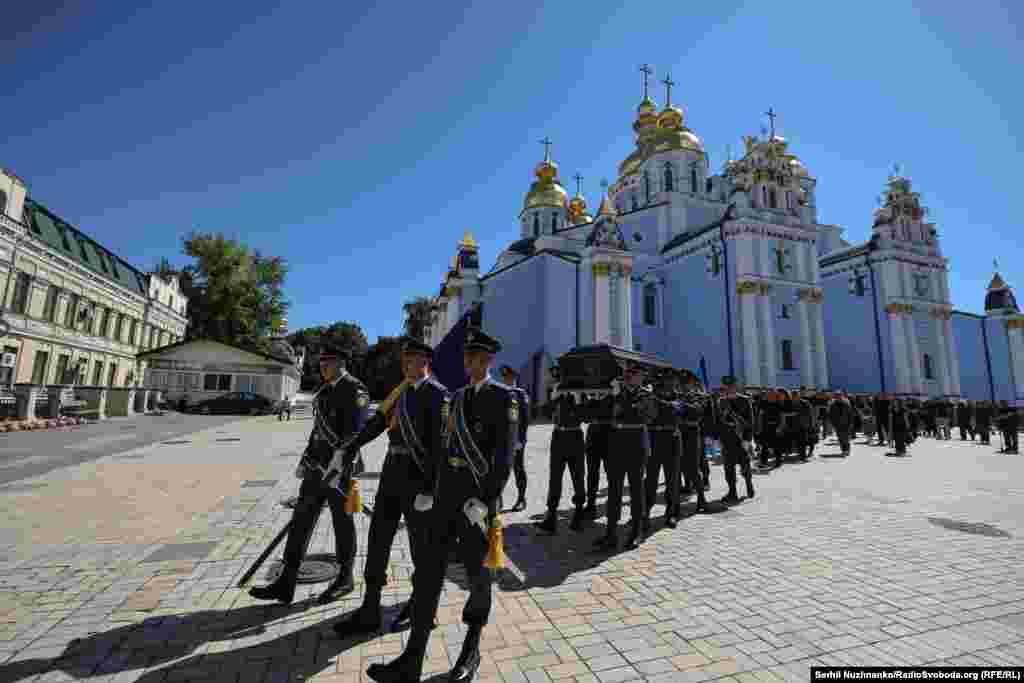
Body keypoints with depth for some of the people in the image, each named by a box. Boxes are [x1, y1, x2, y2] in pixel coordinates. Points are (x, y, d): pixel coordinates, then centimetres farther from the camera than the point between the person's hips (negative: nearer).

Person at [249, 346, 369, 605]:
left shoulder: (355, 390, -15)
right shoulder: (324, 390, 12)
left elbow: (354, 432, -22)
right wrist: (306, 460, 20)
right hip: (318, 465, 8)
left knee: (342, 523, 7)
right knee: (301, 519, 9)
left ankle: (345, 579, 25)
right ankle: (286, 583, 19)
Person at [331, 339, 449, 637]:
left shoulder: (438, 394, -13)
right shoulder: (402, 391, 11)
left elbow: (441, 443, -18)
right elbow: (378, 421, 10)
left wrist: (430, 488, -20)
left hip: (418, 473, -7)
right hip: (392, 468, 7)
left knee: (420, 540, 10)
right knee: (378, 536, 8)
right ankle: (369, 612, 20)